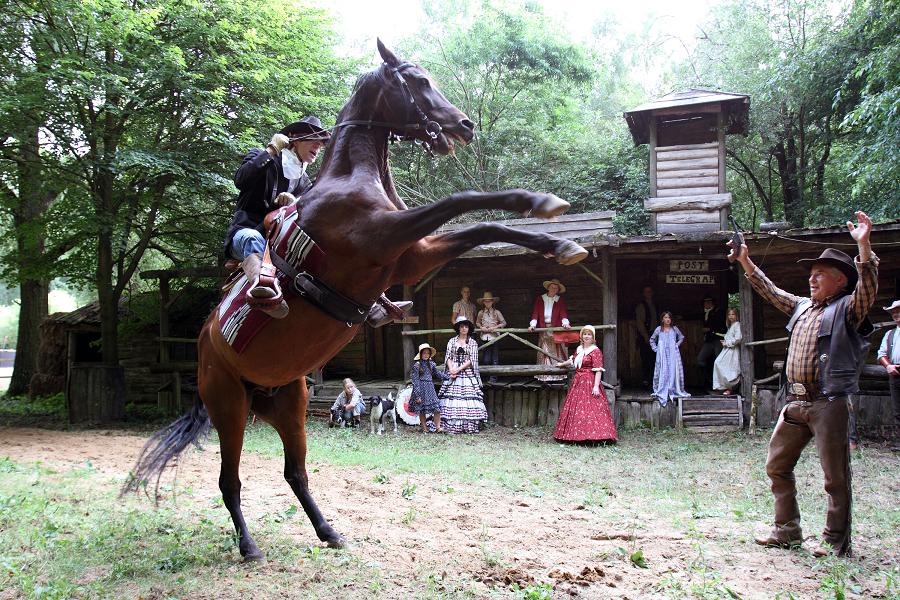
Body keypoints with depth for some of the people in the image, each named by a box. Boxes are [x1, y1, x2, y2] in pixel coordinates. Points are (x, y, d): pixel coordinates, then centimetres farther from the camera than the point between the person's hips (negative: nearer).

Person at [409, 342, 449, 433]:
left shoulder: (431, 364, 7)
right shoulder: (417, 365, -8)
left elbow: (438, 373, 25)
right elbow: (415, 381, -10)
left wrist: (449, 377, 21)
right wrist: (417, 396, -13)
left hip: (430, 388, 4)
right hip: (421, 389, -4)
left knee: (437, 409, -6)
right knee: (422, 411, 4)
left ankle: (437, 427, 0)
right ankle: (424, 428, 16)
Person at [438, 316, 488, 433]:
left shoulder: (472, 343, 7)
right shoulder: (452, 341, 11)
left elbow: (471, 360, -1)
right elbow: (448, 357, 6)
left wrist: (459, 369, -11)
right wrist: (451, 369, -11)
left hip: (467, 373, -1)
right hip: (453, 373, 1)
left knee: (469, 397, -10)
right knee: (451, 397, -7)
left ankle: (469, 426, -9)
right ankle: (451, 426, -6)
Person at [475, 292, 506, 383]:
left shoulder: (496, 312, 2)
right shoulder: (481, 313, 8)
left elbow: (504, 323, 4)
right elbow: (477, 322, 21)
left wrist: (495, 327, -9)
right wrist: (481, 327, 0)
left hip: (495, 337, -2)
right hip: (485, 337, 2)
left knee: (495, 359, -1)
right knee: (486, 359, 2)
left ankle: (494, 378, 3)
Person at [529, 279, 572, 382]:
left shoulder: (560, 301, 9)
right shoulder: (540, 299, 12)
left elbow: (563, 313, -3)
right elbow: (535, 313, 4)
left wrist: (565, 323, -22)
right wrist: (532, 325, -10)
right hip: (544, 329, 1)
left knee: (557, 352, -3)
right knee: (544, 353, -1)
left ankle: (558, 375, -2)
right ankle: (545, 375, -1)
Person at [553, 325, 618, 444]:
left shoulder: (596, 351, -9)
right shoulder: (578, 349, 14)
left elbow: (598, 370, -15)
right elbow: (572, 360, 35)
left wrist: (596, 386, -22)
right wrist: (562, 364, 51)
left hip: (589, 383, -8)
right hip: (578, 382, 8)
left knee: (590, 408, -14)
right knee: (574, 409, 7)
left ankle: (593, 434, -13)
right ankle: (577, 435, 13)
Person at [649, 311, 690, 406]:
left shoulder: (674, 329, 9)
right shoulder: (658, 329, 8)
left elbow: (681, 337, 22)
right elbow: (652, 340, 18)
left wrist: (677, 344, 7)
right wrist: (655, 348, 6)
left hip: (673, 353, 1)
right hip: (662, 355, 0)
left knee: (674, 372, -4)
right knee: (662, 372, -4)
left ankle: (674, 390, 3)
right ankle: (661, 391, 0)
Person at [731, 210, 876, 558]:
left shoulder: (848, 309, -2)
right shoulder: (802, 307, 18)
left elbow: (868, 287, -21)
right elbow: (770, 291, 29)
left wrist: (864, 246, -33)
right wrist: (745, 262, 28)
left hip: (829, 403, -7)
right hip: (795, 402, 8)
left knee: (835, 476, 0)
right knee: (776, 465, 11)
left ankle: (837, 541, 12)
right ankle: (788, 531, 22)